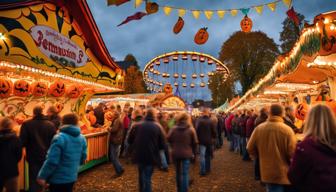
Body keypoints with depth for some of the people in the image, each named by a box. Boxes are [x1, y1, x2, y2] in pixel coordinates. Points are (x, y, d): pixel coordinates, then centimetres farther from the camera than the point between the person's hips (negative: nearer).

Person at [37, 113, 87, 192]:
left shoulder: (60, 138, -20)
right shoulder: (82, 138, 1)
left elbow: (52, 161, -22)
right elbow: (82, 159, 10)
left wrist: (42, 176, -11)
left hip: (58, 178, -6)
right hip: (72, 177, 6)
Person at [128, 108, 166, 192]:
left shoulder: (137, 125, -4)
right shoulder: (158, 127, -9)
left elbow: (130, 141, 4)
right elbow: (162, 145, -8)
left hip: (139, 155, 3)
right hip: (151, 156, -3)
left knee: (141, 176, 25)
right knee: (147, 178, 9)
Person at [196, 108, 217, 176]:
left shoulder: (199, 120, -11)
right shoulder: (210, 121, -9)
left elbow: (197, 130, -7)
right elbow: (214, 131, -4)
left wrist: (197, 138, 6)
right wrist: (214, 138, 14)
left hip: (202, 141, -2)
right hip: (209, 141, 2)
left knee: (202, 156, 0)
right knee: (208, 155, 18)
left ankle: (202, 171, -3)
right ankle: (207, 169, 28)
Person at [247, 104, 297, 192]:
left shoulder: (259, 128, -8)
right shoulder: (287, 130, -17)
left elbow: (250, 149, -1)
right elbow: (293, 152, -19)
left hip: (267, 173, 2)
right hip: (283, 174, -2)